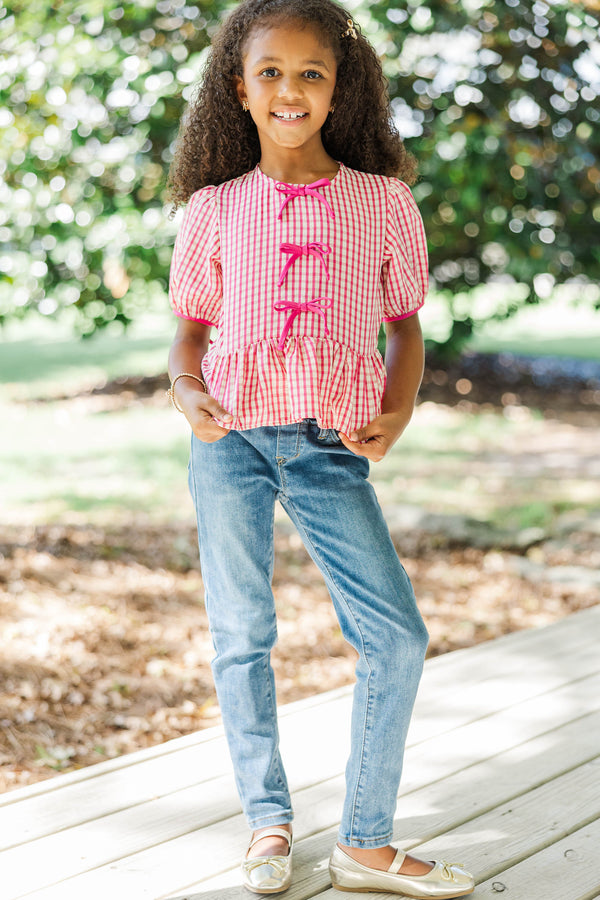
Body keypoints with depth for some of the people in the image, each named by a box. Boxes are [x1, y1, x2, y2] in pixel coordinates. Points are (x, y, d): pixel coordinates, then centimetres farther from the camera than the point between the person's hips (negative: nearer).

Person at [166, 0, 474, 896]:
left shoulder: (384, 202, 4)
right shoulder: (214, 209, 4)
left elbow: (405, 324, 10)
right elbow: (191, 327, 11)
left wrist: (397, 412, -7)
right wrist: (188, 394, -10)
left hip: (329, 449, 0)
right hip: (231, 438, 0)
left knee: (397, 634, -5)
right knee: (241, 633, 7)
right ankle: (268, 821, 25)